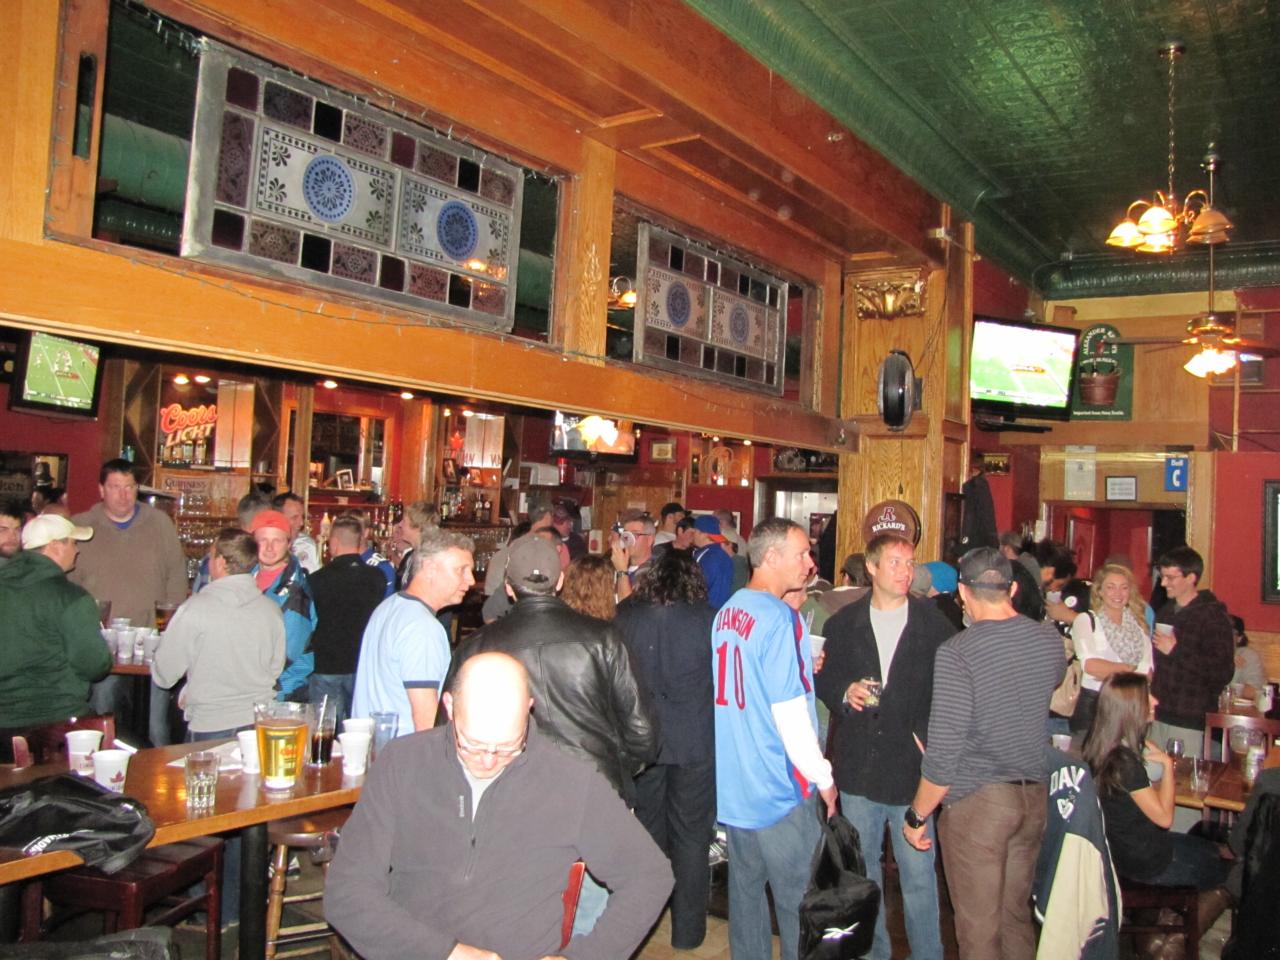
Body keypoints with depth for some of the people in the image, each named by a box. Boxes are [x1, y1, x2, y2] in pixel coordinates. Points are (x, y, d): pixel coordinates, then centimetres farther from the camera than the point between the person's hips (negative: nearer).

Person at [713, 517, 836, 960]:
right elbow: (790, 711, -19)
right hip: (777, 787, -8)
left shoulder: (727, 611, 6)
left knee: (744, 887, 16)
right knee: (799, 899, 5)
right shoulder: (780, 618, -18)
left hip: (732, 784, 8)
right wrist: (823, 776, -9)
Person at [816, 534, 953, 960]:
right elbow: (824, 679, 11)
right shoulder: (843, 624, 5)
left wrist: (927, 734, -12)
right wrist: (844, 693, -9)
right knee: (862, 872, 16)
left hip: (912, 768, -3)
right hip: (858, 767, 3)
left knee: (919, 874, 1)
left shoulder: (934, 623, -2)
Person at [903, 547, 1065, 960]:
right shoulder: (1050, 640, -1)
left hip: (977, 801, -6)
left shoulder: (957, 652, -19)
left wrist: (916, 815, -7)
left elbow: (944, 752, -20)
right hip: (1034, 795, 6)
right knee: (1016, 916, 21)